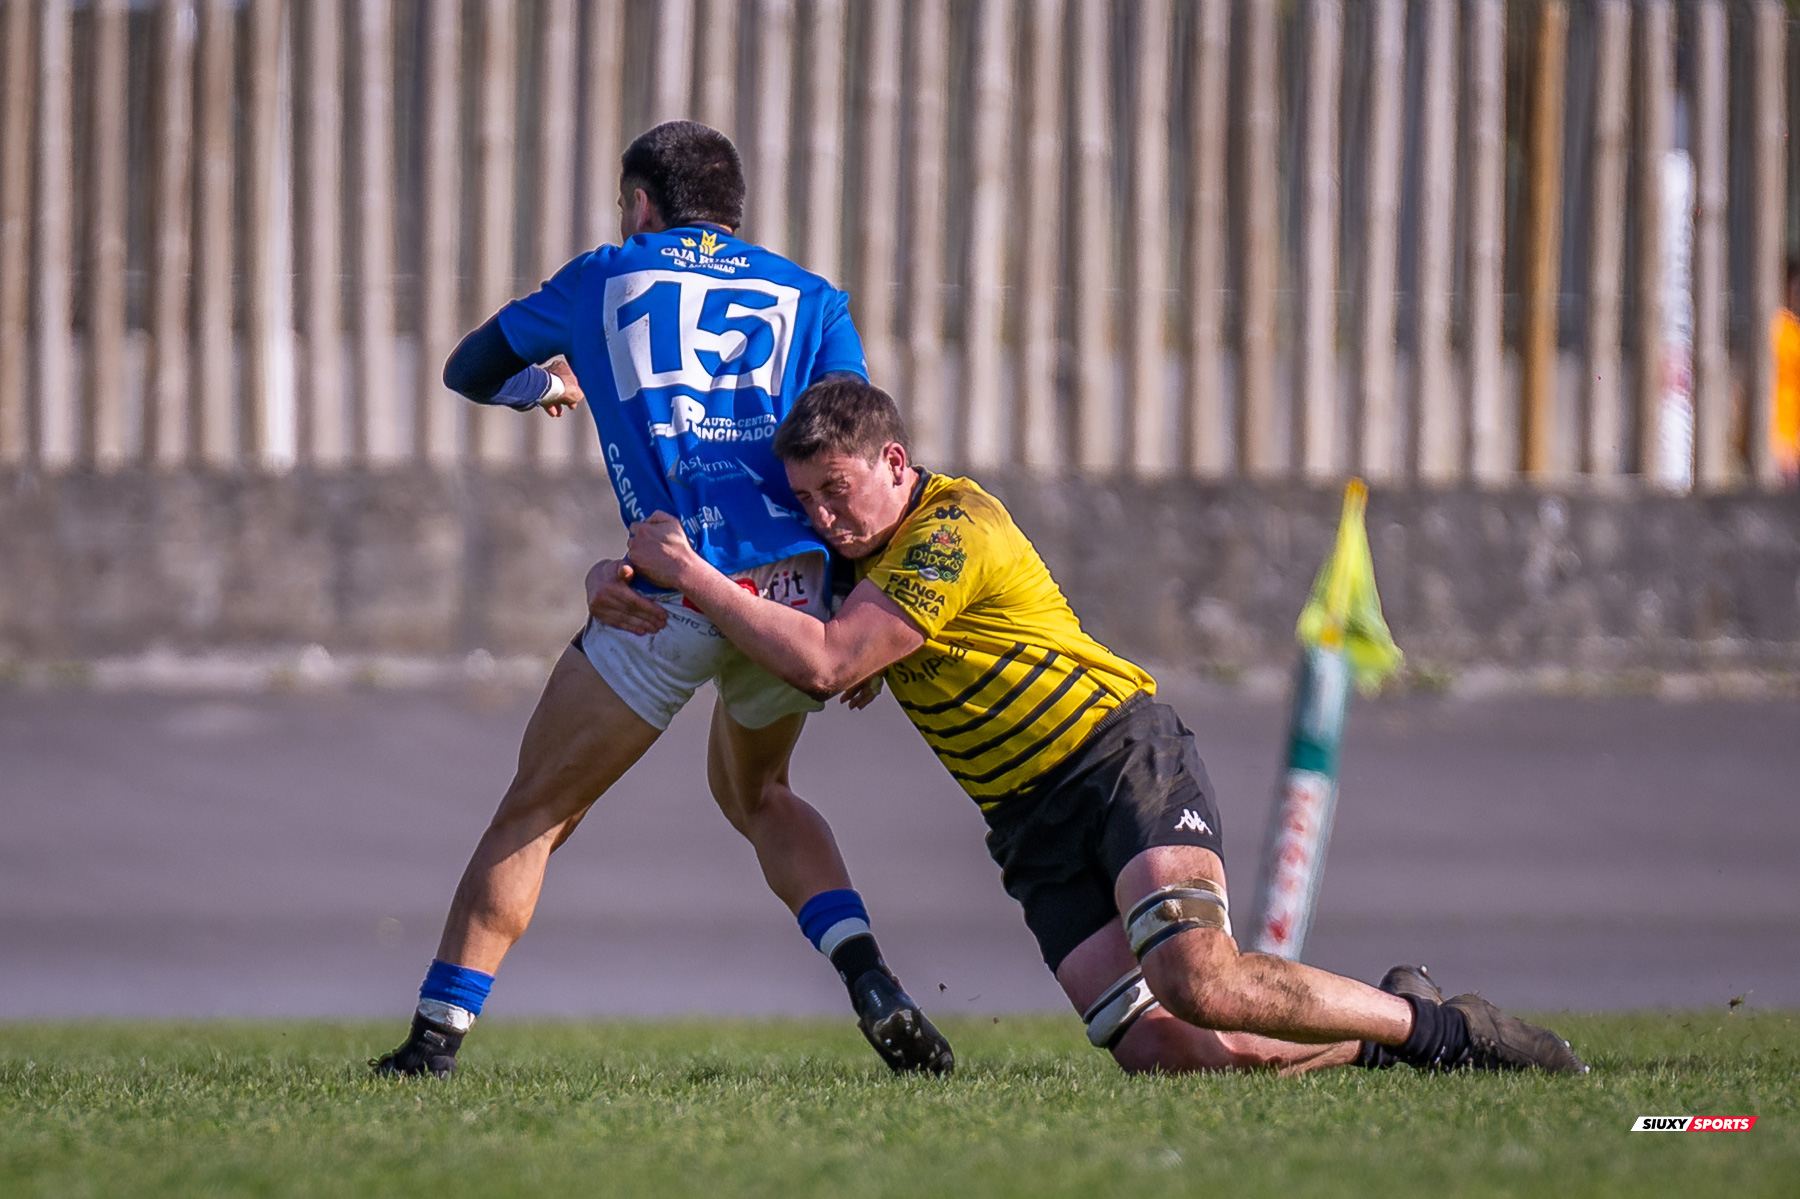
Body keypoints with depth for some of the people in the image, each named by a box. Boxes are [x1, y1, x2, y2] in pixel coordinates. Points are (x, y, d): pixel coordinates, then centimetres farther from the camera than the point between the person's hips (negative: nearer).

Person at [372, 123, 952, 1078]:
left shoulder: (604, 279, 17)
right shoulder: (808, 299, 18)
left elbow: (469, 371, 31)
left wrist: (547, 383, 53)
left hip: (674, 595, -3)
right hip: (794, 586, 3)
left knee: (533, 815, 9)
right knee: (755, 793, 28)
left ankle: (436, 1038, 3)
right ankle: (871, 986, 7)